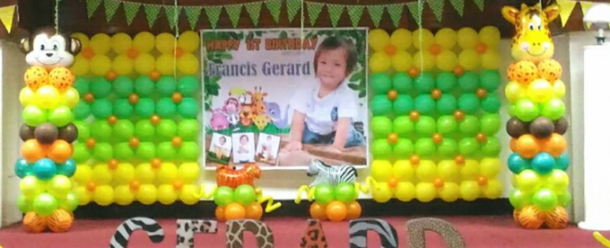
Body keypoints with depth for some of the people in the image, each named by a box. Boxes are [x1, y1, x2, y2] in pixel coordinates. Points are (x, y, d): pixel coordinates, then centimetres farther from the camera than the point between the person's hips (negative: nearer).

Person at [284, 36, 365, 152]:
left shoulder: (346, 95, -27)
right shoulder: (308, 87, -19)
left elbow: (343, 125, -35)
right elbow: (298, 118, -20)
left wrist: (336, 148, -47)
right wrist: (296, 141, -32)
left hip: (335, 135, -2)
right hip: (312, 132, 2)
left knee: (355, 142, -16)